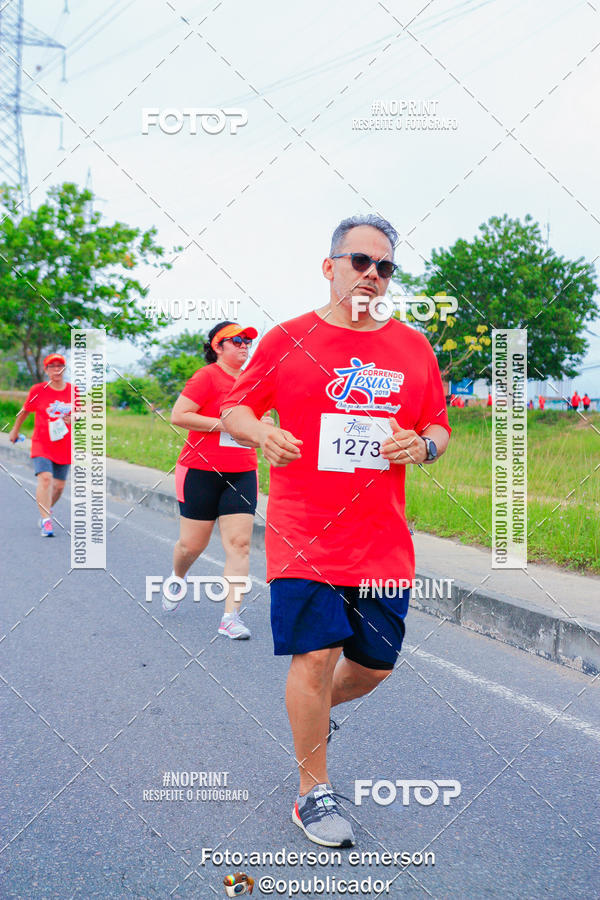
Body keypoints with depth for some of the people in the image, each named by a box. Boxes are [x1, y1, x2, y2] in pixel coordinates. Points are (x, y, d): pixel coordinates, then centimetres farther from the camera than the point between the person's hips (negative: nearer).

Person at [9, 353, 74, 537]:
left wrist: (74, 419, -8)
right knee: (45, 477, -22)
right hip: (41, 444, -3)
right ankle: (45, 520, -21)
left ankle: (47, 508, 39)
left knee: (59, 485, 9)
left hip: (64, 446, 3)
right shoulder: (38, 390, -5)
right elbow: (25, 411, 10)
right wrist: (15, 430, 21)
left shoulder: (73, 391, 1)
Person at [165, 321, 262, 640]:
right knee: (192, 544, 5)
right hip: (201, 471, -5)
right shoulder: (207, 376, -8)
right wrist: (226, 424, -18)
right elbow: (178, 416, -16)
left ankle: (231, 617, -5)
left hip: (241, 474, 5)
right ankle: (177, 579, 39)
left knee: (239, 544, -7)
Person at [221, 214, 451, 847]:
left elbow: (440, 428, 15)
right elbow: (233, 410, 7)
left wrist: (422, 446, -8)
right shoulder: (287, 340, 0)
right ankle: (313, 794, 14)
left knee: (375, 663, 11)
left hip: (383, 540, 4)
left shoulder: (413, 347, 8)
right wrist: (261, 434, -15)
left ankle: (315, 711, 45)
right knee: (315, 656, -6)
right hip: (304, 533, -3)